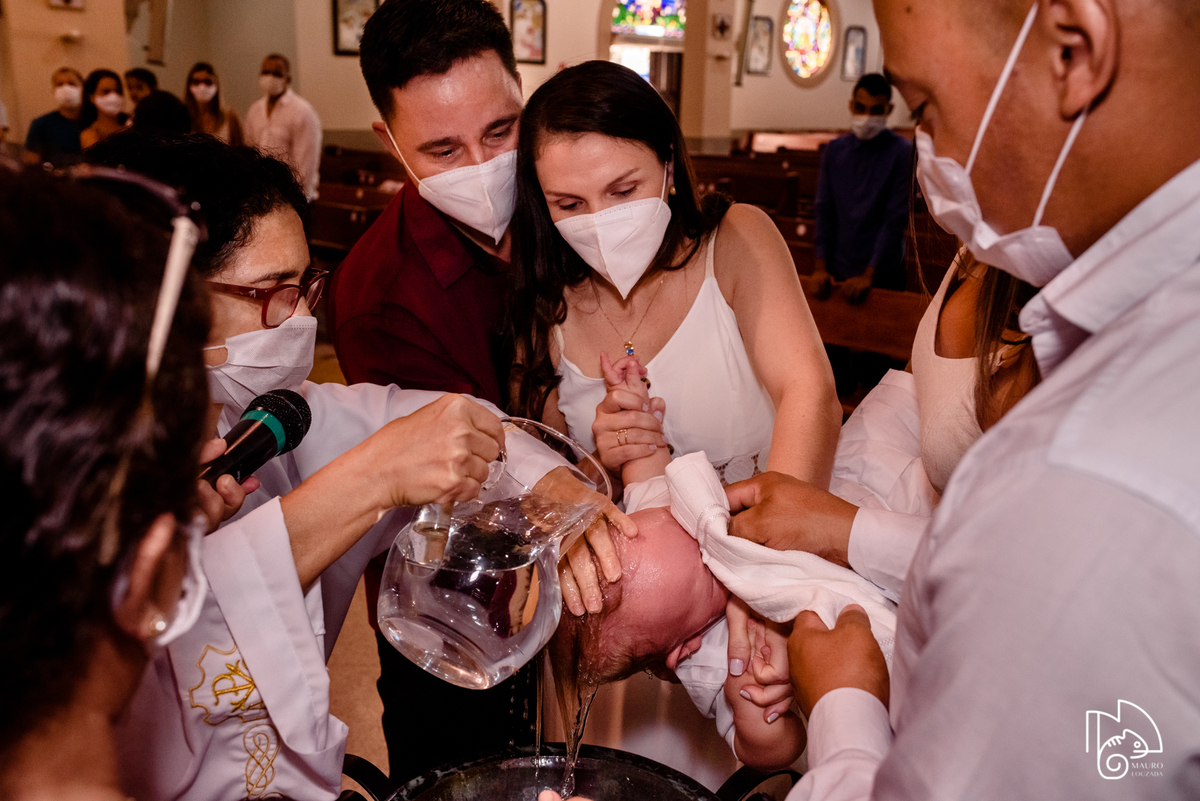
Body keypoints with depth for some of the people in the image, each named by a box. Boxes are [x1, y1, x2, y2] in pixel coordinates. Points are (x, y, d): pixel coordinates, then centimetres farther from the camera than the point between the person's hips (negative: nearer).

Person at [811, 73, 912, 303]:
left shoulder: (901, 151, -7)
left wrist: (868, 275, -15)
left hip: (882, 275, -3)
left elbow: (896, 218, -11)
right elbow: (824, 210, 3)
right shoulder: (835, 149, 5)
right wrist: (821, 266, -6)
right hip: (837, 273, 3)